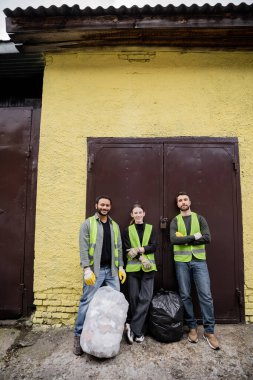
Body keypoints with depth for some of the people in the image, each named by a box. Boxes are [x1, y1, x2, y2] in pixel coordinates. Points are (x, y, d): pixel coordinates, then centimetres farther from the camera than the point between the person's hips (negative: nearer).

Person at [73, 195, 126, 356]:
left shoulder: (115, 225, 12)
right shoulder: (88, 223, -2)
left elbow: (119, 248, 13)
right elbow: (84, 248, -9)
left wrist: (121, 267, 6)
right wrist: (87, 269, -17)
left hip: (112, 270, 5)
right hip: (95, 270, -4)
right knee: (87, 302, 0)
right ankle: (79, 336, 17)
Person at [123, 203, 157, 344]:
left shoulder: (151, 228, 9)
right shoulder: (128, 230, 8)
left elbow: (153, 247, -2)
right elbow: (128, 250, -2)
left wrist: (139, 249, -15)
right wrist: (142, 258, -15)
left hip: (148, 268, 0)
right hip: (133, 268, 0)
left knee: (145, 298, -8)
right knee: (134, 298, 3)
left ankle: (133, 328, 3)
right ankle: (139, 331, 19)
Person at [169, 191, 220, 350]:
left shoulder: (199, 218, 7)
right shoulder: (175, 221, 6)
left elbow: (207, 238, -7)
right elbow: (174, 239, -11)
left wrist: (184, 239, -11)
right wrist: (194, 237, -14)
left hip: (199, 260, 0)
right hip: (182, 261, 1)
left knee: (206, 295, -2)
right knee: (185, 295, 7)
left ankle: (209, 331, 13)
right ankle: (192, 327, 23)